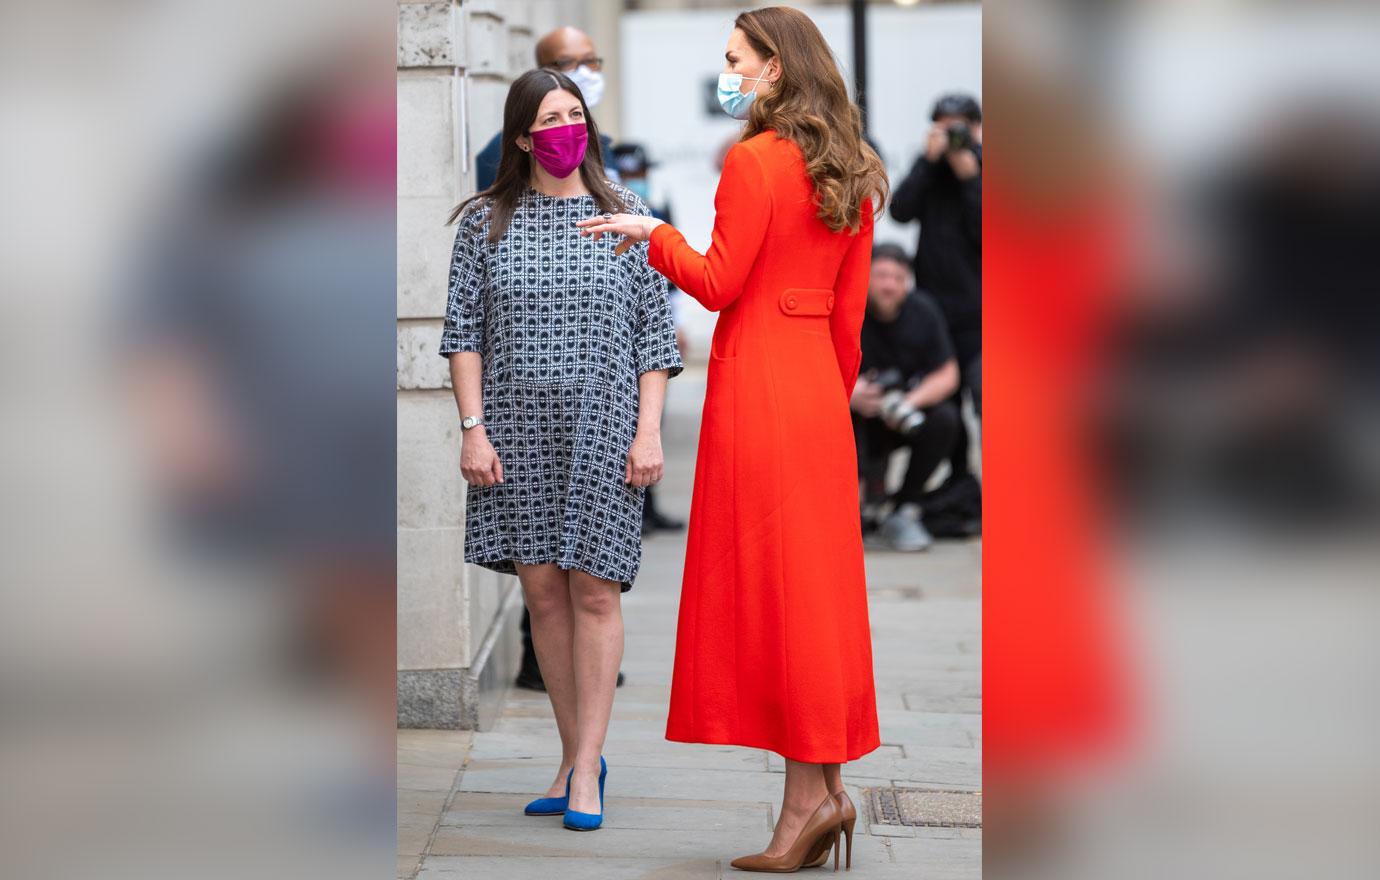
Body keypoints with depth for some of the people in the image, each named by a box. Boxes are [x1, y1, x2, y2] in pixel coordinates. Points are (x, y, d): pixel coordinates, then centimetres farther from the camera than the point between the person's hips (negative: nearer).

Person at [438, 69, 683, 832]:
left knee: (594, 592, -5)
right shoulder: (485, 223, 6)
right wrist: (473, 428, -5)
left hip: (601, 429, -1)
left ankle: (586, 770, 0)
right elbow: (464, 332, 4)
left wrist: (649, 431, -4)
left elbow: (654, 335, 4)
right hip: (518, 429, 1)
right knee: (542, 592, 3)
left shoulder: (626, 219, 5)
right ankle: (575, 756, 14)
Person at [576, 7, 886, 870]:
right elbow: (850, 311, 13)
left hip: (758, 381, -7)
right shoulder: (850, 174, 11)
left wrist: (652, 232, 1)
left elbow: (719, 284, -12)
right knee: (820, 583, 9)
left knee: (770, 582, -4)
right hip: (821, 390, 8)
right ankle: (829, 785, 11)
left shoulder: (753, 161, -12)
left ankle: (807, 793, -3)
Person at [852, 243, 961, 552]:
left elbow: (946, 375, -6)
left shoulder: (923, 310, -8)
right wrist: (850, 393, -38)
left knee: (945, 418, -27)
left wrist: (910, 402, -26)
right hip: (854, 414, -2)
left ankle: (902, 513, -12)